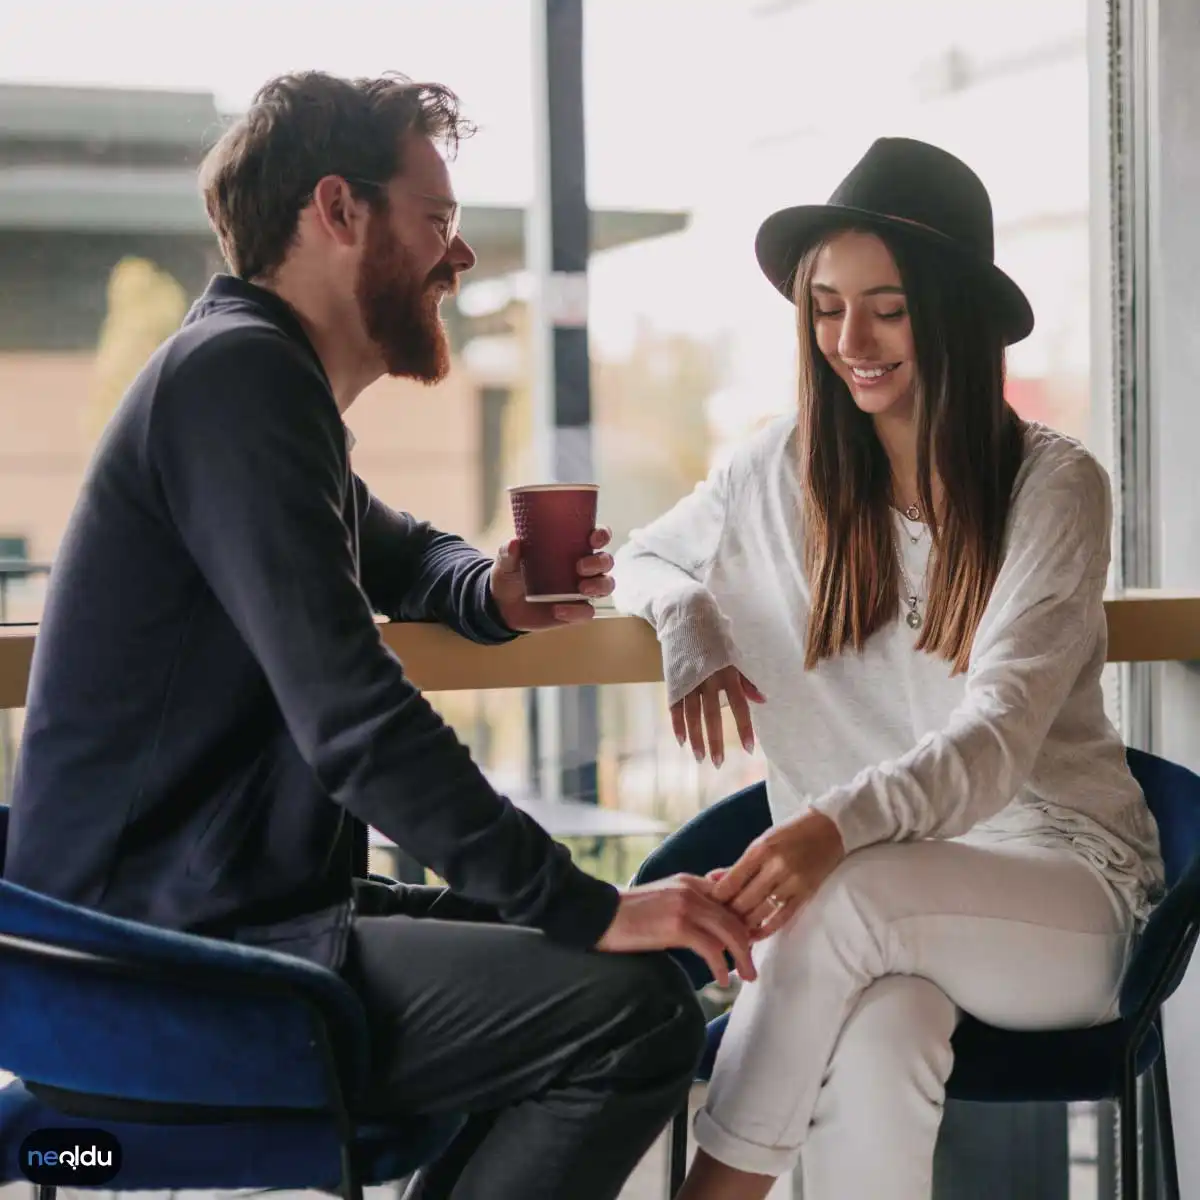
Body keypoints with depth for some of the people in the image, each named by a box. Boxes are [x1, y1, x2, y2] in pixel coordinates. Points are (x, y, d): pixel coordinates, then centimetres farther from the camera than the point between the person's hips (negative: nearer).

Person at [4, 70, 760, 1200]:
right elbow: (355, 721, -25)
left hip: (234, 905, 11)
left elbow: (399, 552, 36)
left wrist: (492, 595, 12)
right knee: (635, 1010, -20)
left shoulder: (260, 377, 17)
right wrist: (589, 907, -25)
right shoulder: (236, 372, -15)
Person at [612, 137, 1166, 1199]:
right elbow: (644, 558, 22)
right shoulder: (785, 470, 4)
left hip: (1063, 882, -2)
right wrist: (688, 627, -5)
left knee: (848, 896, -35)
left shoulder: (1053, 486, -7)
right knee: (874, 1039, -35)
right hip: (865, 878, 2)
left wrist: (839, 825, -38)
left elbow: (997, 738, -18)